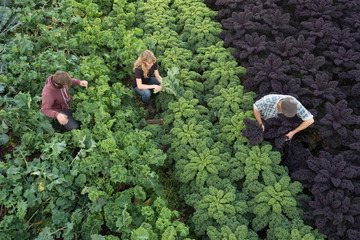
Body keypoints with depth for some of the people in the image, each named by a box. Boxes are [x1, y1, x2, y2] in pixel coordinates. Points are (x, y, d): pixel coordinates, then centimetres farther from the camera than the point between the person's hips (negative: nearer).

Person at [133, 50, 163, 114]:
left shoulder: (154, 63, -22)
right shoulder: (138, 68, -35)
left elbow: (157, 76, -11)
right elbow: (140, 86, -33)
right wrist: (154, 86, -42)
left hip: (148, 81, 5)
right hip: (138, 86, -5)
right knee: (147, 93, -37)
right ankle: (147, 104, -3)